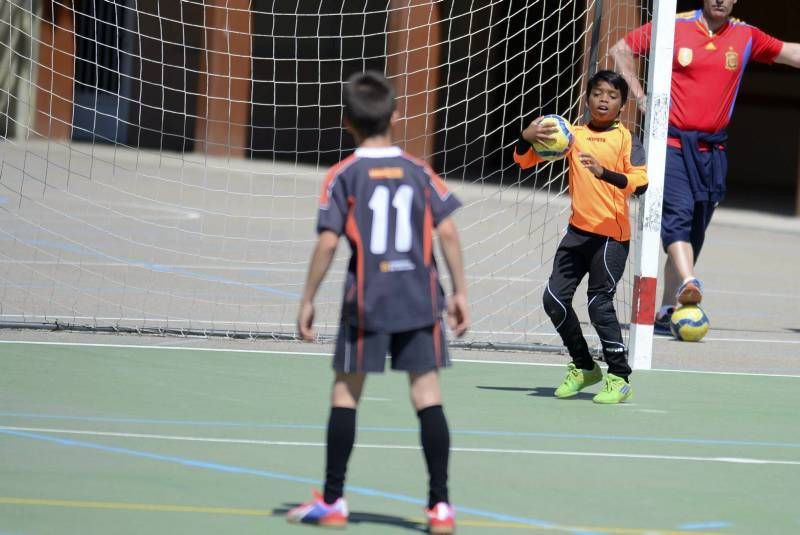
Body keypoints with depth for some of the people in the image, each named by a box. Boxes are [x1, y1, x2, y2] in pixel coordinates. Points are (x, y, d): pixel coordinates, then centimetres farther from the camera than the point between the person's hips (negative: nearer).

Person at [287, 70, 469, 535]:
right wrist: (460, 292, 6)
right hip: (420, 300, 2)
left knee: (346, 393, 9)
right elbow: (448, 232, -1)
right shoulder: (419, 172, 4)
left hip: (367, 301, -2)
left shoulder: (344, 176, -3)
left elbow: (328, 243, -8)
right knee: (427, 396, 2)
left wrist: (308, 300, -1)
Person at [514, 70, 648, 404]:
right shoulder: (573, 135, 8)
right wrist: (526, 138, -13)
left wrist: (604, 172, -32)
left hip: (612, 235, -6)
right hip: (578, 230, 6)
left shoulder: (625, 138, -4)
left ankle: (620, 378, 2)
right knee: (555, 299, 3)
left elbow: (639, 182, -17)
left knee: (599, 303, -10)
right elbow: (524, 161, 9)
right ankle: (584, 367, 21)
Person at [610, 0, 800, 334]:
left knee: (693, 232, 7)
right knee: (678, 212, -25)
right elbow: (621, 49, 8)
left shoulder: (745, 37, 8)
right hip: (671, 141, -4)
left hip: (712, 149, 4)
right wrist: (640, 97, 1)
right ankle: (689, 284, -44)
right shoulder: (674, 27, 0)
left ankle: (668, 311, 13)